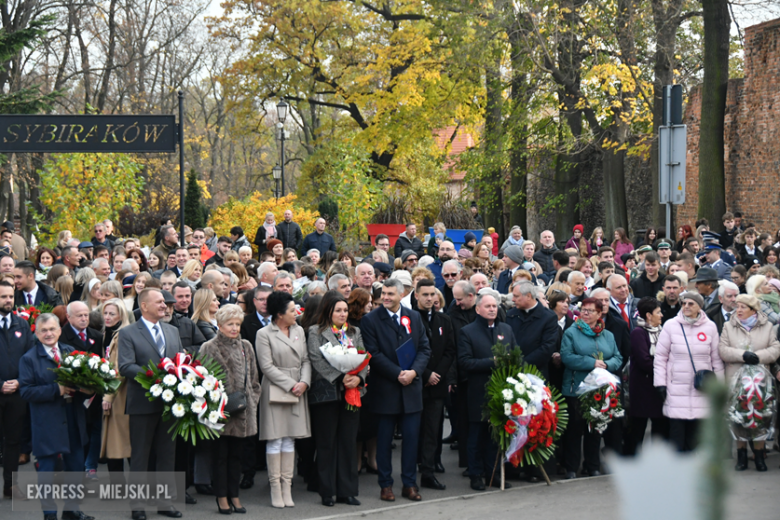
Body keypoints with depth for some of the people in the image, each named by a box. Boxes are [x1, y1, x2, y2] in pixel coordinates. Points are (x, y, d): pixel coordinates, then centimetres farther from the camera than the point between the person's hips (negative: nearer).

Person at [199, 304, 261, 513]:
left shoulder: (246, 347, 12)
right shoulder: (209, 348, -2)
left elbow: (253, 378, 17)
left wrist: (253, 400, 7)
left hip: (243, 410, 4)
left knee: (236, 455, 10)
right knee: (220, 455, 2)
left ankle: (234, 495, 16)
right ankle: (221, 496, 9)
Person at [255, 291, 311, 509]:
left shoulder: (299, 331, 11)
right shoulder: (264, 334, -5)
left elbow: (305, 360, 10)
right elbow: (267, 366, -10)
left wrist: (304, 382, -7)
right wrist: (290, 385, -13)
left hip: (297, 391, 5)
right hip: (275, 390, -5)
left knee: (290, 439, 6)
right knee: (275, 440, -3)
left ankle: (287, 487, 9)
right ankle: (275, 488, 2)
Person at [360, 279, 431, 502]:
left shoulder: (414, 317, 8)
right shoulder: (370, 320, -3)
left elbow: (424, 348, 6)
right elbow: (374, 354, -9)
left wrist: (414, 371, -11)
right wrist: (398, 374, -15)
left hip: (411, 387, 3)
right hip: (385, 389, -3)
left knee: (411, 437, 5)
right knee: (384, 439, 4)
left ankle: (410, 484, 13)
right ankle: (386, 484, 13)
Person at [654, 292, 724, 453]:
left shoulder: (710, 327, 4)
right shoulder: (671, 326, 0)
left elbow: (716, 359, 10)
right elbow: (660, 357, 2)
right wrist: (660, 383, -3)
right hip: (676, 388, -2)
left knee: (694, 431, 5)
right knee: (676, 429, -4)